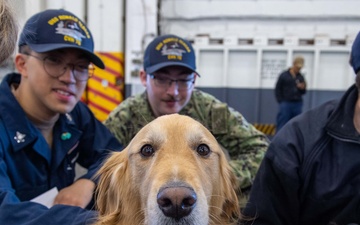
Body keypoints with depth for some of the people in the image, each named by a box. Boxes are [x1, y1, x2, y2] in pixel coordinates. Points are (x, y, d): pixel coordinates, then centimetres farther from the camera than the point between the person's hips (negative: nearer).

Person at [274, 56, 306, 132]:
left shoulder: (301, 77, 10)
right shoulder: (284, 75, 0)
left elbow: (303, 92, 15)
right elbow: (277, 89, 1)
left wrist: (302, 88, -8)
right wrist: (281, 102, -5)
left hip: (298, 105, 4)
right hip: (286, 104, -4)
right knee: (282, 125, -3)